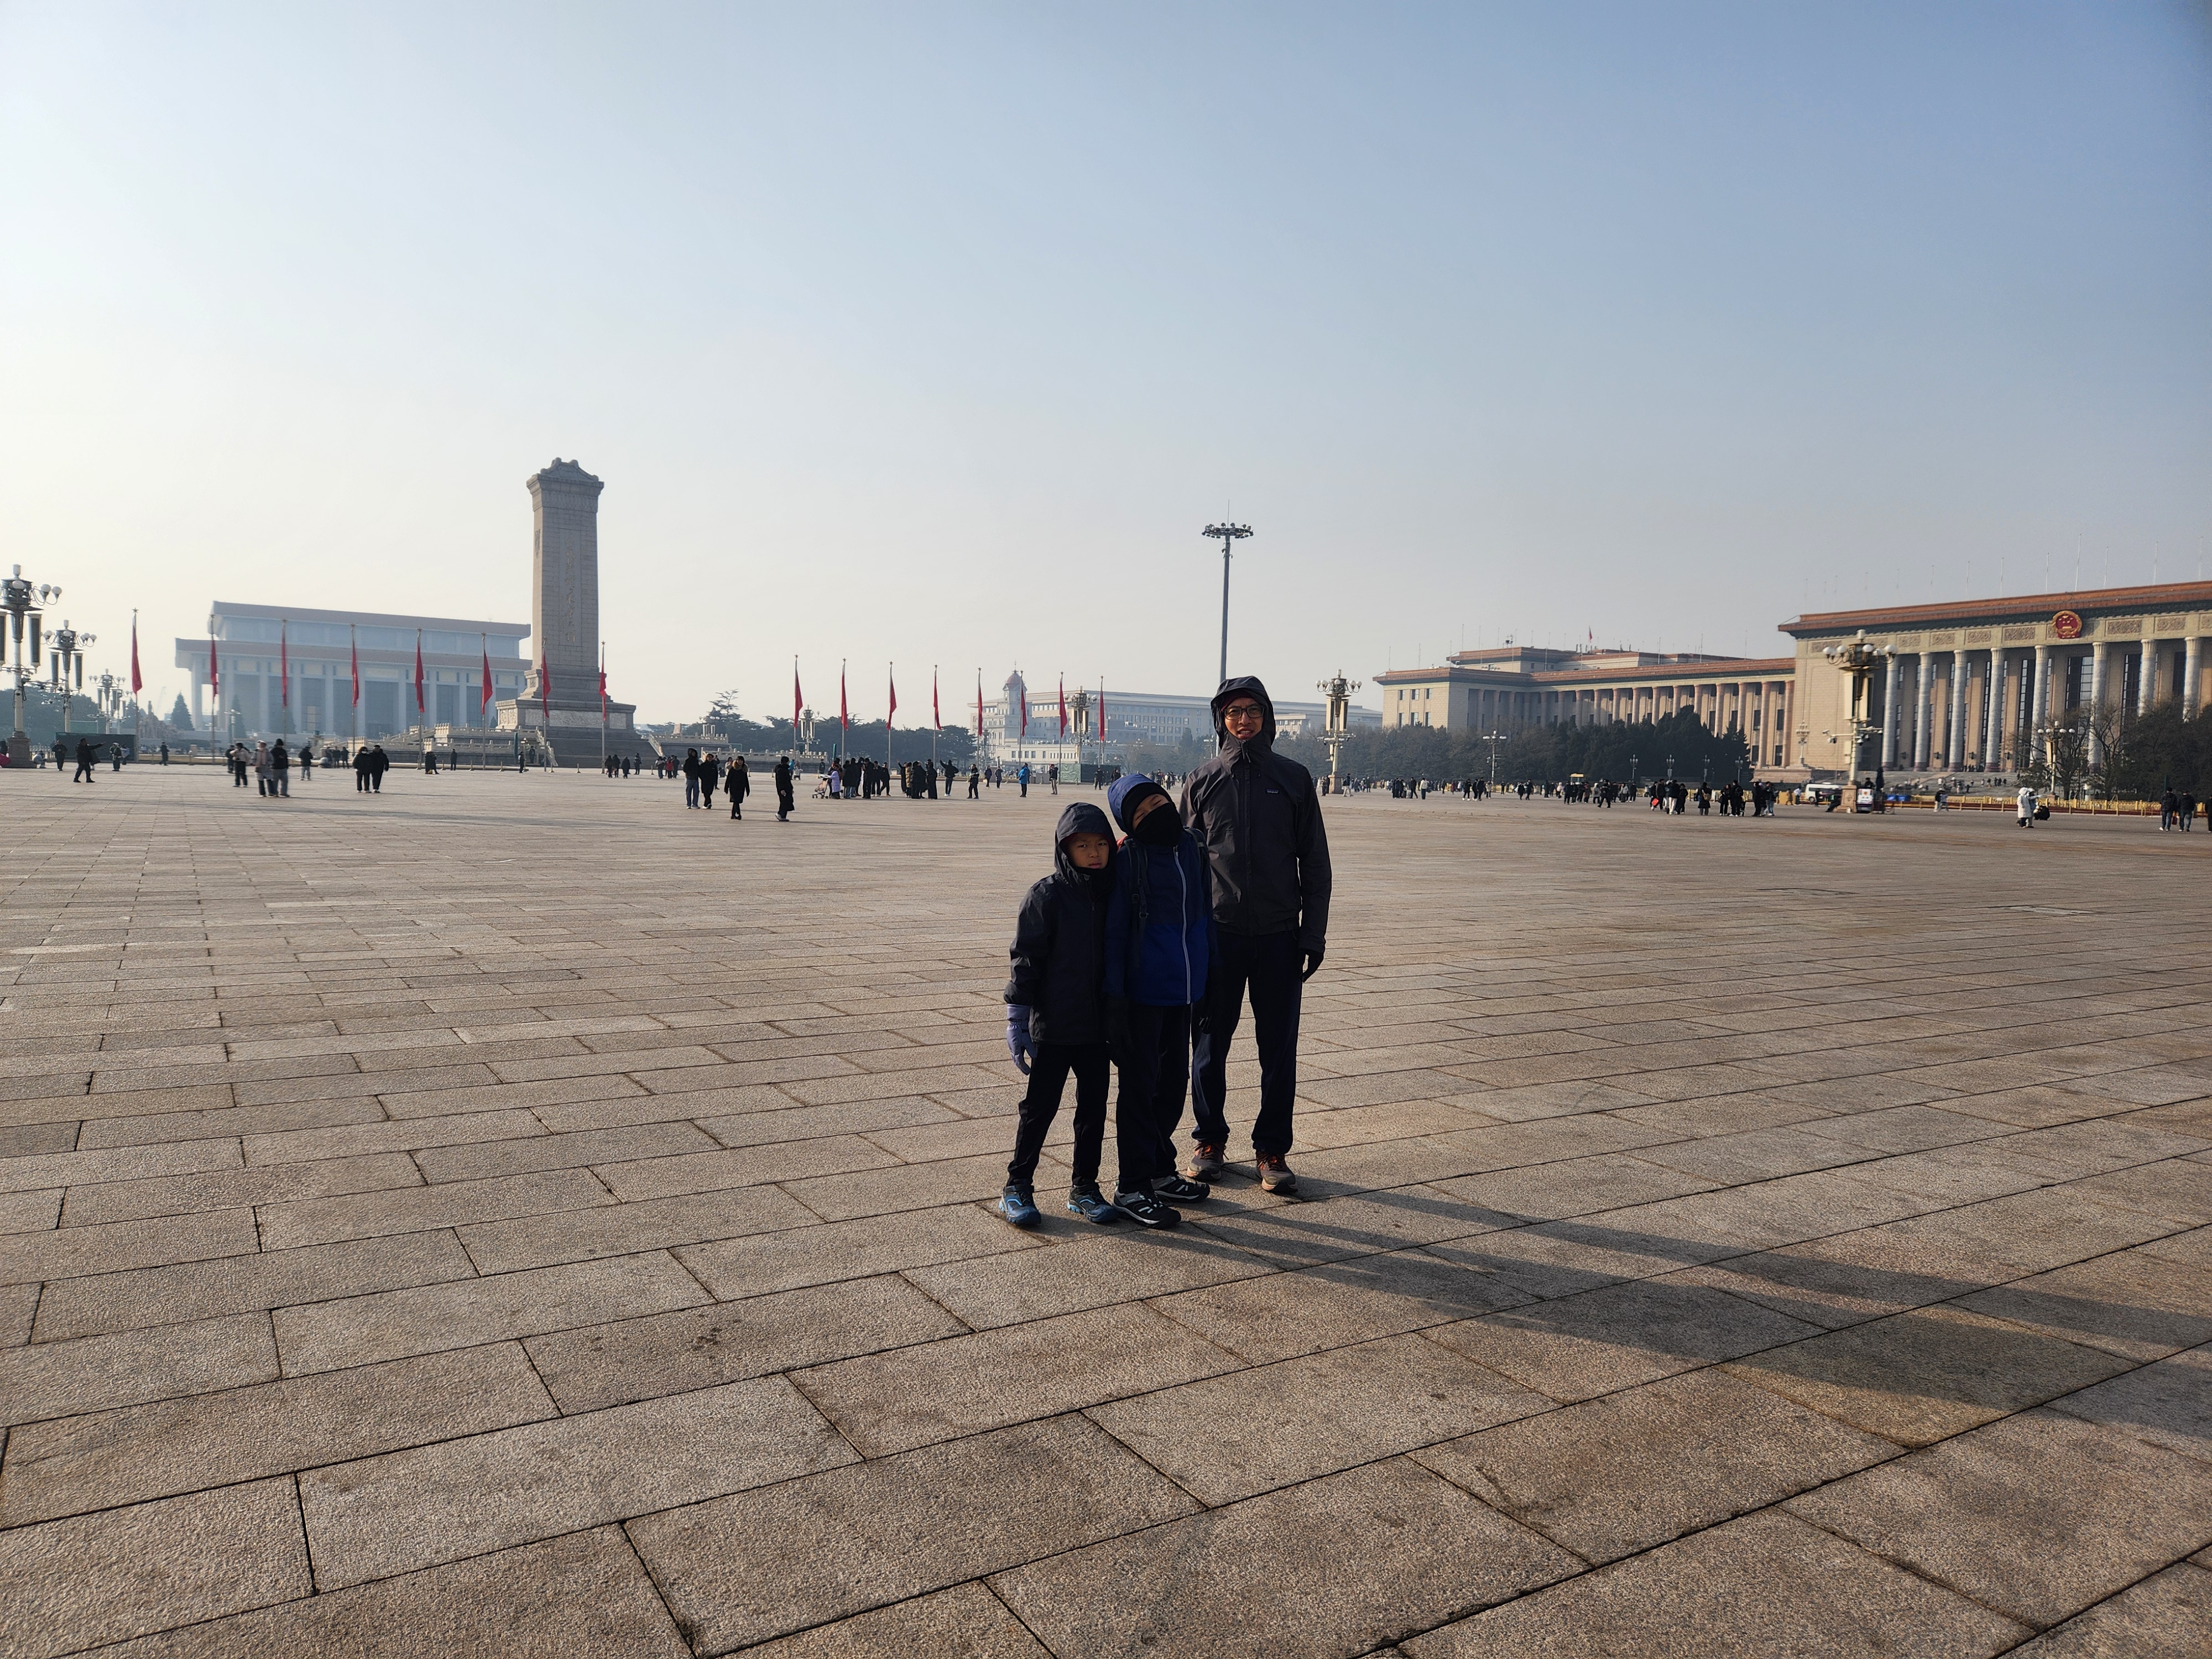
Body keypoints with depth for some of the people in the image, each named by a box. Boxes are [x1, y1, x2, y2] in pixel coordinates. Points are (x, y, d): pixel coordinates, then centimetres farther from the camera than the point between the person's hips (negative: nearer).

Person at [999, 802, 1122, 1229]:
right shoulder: (1046, 896, -10)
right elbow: (1026, 959, -10)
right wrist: (1017, 1021, -12)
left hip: (1098, 1028, 5)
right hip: (1053, 1029, -5)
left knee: (1094, 1109, 11)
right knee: (1040, 1108, 4)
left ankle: (1084, 1187, 24)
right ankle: (1018, 1186, 19)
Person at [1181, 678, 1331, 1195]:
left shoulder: (1294, 779, 5)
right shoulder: (1201, 781, 5)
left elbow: (1315, 865, 6)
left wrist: (1313, 935, 1)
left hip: (1278, 937, 0)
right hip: (1217, 934, 0)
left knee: (1279, 1049, 4)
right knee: (1210, 1044, 8)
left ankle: (1272, 1150, 16)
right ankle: (1209, 1141, 23)